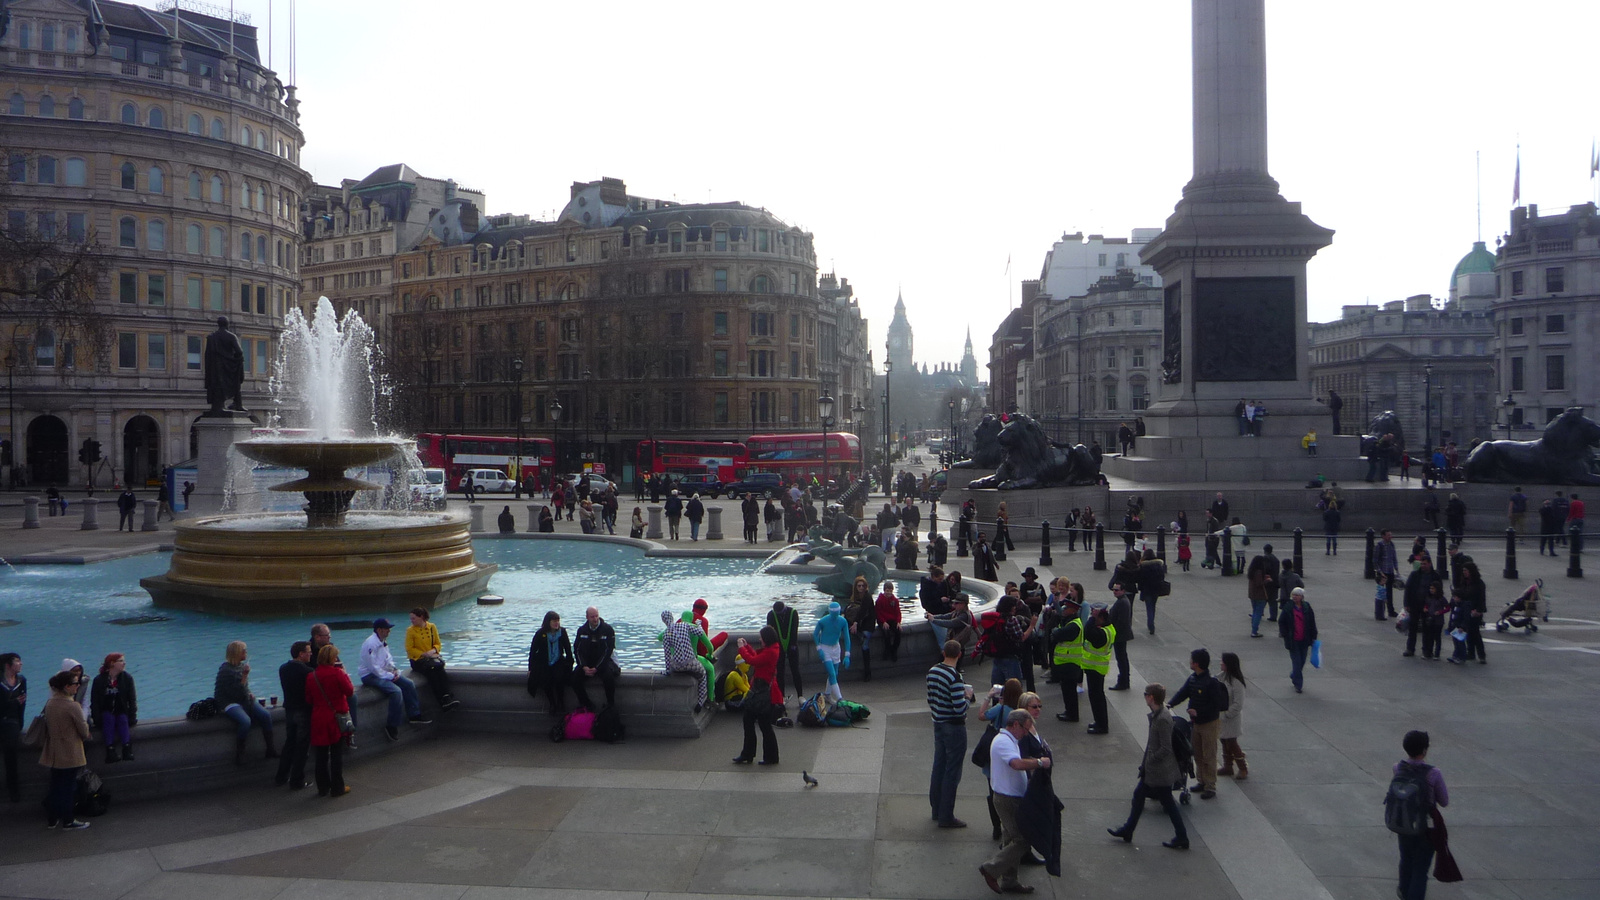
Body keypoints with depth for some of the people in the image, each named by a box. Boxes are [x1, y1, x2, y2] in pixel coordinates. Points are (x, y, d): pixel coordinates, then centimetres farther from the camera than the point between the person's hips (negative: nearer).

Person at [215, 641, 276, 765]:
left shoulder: (241, 665, 9)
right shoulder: (225, 670, -15)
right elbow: (236, 693, -20)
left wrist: (249, 694, 5)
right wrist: (244, 676, -22)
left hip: (244, 700, 7)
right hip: (229, 703, -7)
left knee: (266, 715, -15)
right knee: (245, 721, -33)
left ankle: (270, 749, -9)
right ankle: (239, 755, -18)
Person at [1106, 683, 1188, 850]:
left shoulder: (1162, 719, -27)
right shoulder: (1156, 715, 3)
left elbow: (1165, 749, -26)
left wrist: (1149, 760, -15)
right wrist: (1145, 762, 12)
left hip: (1160, 771, -10)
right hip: (1152, 769, 10)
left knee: (1168, 803, 4)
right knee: (1138, 794, 18)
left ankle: (1182, 839, 19)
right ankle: (1127, 831, 29)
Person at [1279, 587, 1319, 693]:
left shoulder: (1307, 608, 0)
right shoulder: (1288, 608, -5)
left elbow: (1312, 623, 7)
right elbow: (1281, 622, 0)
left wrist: (1313, 637, 5)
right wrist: (1285, 635, -9)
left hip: (1304, 640, 3)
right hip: (1293, 641, -3)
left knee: (1302, 661, 12)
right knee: (1296, 662, -4)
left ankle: (1294, 676, 38)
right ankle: (1298, 685, 3)